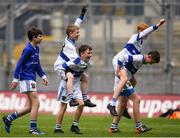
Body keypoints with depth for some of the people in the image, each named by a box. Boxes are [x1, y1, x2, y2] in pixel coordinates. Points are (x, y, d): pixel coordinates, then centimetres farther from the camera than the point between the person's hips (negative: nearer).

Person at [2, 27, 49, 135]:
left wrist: (43, 76, 13)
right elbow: (20, 64, -15)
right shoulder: (28, 49, -14)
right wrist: (16, 80, -16)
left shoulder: (36, 49, 14)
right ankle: (33, 128, -8)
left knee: (30, 107, 10)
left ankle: (9, 118, 18)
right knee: (36, 103, -11)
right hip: (27, 79, -10)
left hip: (31, 80, 10)